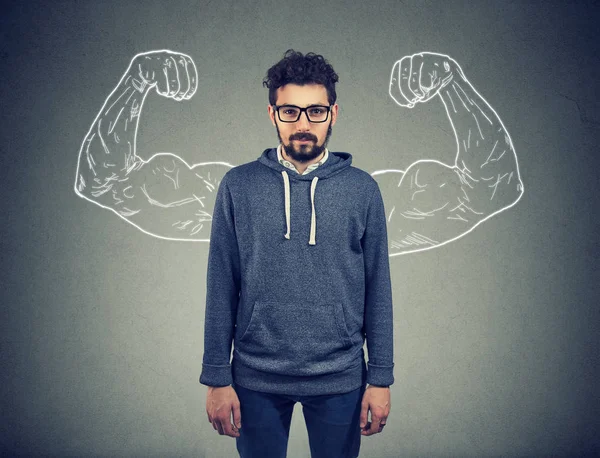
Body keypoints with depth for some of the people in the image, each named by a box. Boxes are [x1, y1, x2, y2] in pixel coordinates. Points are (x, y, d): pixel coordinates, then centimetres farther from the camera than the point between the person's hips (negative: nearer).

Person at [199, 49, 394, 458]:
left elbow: (378, 290, 1)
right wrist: (217, 378, -2)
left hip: (340, 379, 1)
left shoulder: (363, 189, -2)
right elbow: (221, 288, -1)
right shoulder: (238, 186, -3)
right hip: (256, 379, 0)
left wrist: (381, 378, 1)